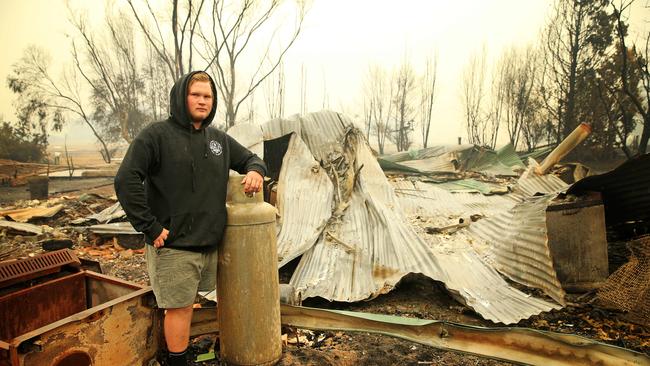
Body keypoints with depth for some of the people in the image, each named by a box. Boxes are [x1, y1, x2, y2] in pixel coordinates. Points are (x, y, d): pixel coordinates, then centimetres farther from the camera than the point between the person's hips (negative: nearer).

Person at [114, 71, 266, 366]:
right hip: (173, 244, -6)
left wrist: (255, 170, -4)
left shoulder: (219, 139, 10)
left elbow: (250, 158, 21)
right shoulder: (157, 135, -9)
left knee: (186, 303, 20)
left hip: (209, 242, 6)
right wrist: (150, 228, -18)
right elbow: (126, 180, -15)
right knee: (179, 307, 3)